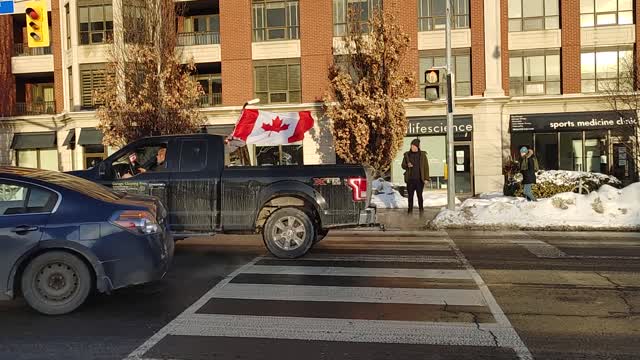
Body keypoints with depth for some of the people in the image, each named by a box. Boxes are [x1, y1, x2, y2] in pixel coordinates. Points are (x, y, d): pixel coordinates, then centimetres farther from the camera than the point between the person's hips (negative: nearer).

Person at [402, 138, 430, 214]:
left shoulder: (422, 155, 2)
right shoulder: (407, 155, 5)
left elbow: (426, 167, 2)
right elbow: (403, 165, 12)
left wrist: (426, 178, -4)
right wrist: (407, 165, -12)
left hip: (419, 179, -2)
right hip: (410, 179, 2)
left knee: (420, 195, 1)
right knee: (410, 195, 5)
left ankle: (421, 210, 10)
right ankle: (410, 210, 14)